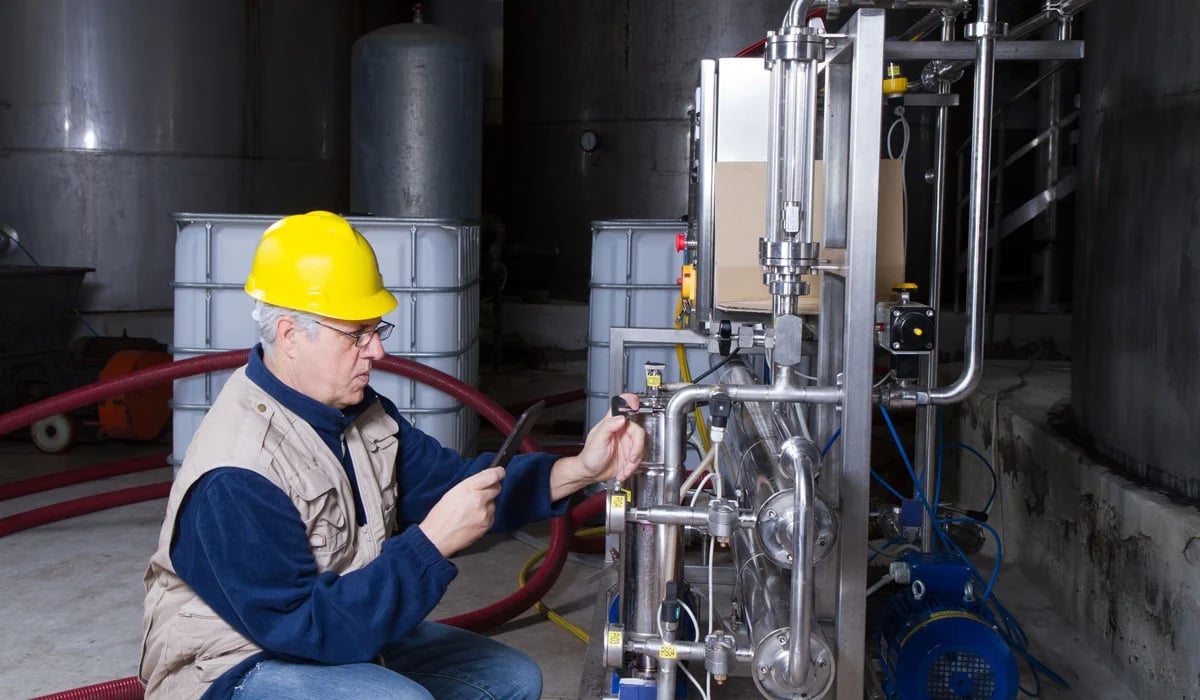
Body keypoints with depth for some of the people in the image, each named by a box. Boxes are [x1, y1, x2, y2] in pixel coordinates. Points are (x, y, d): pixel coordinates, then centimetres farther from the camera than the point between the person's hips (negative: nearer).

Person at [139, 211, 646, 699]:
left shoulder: (357, 412, -1)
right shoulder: (234, 480, -29)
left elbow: (453, 482, 1)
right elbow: (305, 627, -30)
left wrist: (580, 470, -13)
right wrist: (433, 542, -33)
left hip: (345, 639, 9)